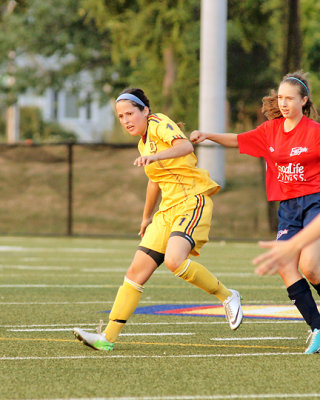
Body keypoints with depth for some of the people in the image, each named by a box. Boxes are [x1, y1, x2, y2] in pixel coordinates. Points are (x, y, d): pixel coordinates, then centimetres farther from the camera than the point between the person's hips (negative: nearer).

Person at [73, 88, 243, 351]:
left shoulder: (160, 125, -8)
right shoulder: (143, 142, 19)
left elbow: (186, 146, -30)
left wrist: (155, 156, -46)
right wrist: (147, 216, 42)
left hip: (193, 202, -8)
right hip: (169, 209, 8)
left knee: (174, 260, -30)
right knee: (137, 270, -1)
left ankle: (227, 296, -9)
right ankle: (108, 337, 0)